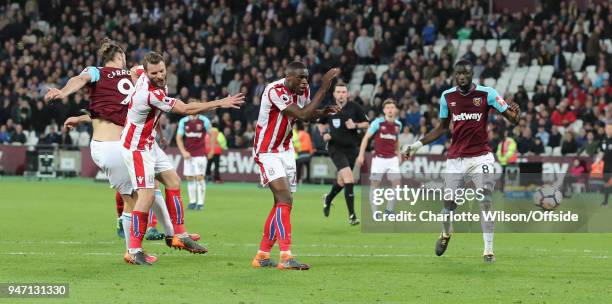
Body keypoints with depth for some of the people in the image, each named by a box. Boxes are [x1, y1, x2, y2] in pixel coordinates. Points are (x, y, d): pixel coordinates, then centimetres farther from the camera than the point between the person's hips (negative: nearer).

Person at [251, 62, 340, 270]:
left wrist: (323, 112, -6)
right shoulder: (275, 91, -25)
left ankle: (262, 256, 18)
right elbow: (302, 115, -32)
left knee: (282, 204, 9)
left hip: (286, 150, 8)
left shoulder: (303, 91, -2)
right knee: (285, 200, -20)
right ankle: (286, 257, -26)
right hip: (267, 151, -8)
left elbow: (308, 114, 17)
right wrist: (324, 87, -33)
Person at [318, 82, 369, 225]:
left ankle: (328, 198, 47)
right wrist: (324, 133, -4)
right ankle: (352, 215, -14)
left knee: (341, 181, 12)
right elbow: (321, 123, 16)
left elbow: (366, 124, 3)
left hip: (351, 148, 2)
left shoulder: (355, 107, -4)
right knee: (349, 179, -19)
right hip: (336, 148, -2)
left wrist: (355, 125, -16)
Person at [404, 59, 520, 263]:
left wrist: (515, 114, -32)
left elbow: (512, 119, -8)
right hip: (456, 158, 3)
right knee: (449, 202, 4)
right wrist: (418, 144, 9)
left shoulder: (487, 93, -7)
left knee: (486, 202, -12)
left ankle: (488, 250, -6)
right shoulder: (447, 97, 2)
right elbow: (442, 127, 15)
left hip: (481, 156, -2)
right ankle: (446, 233, 36)